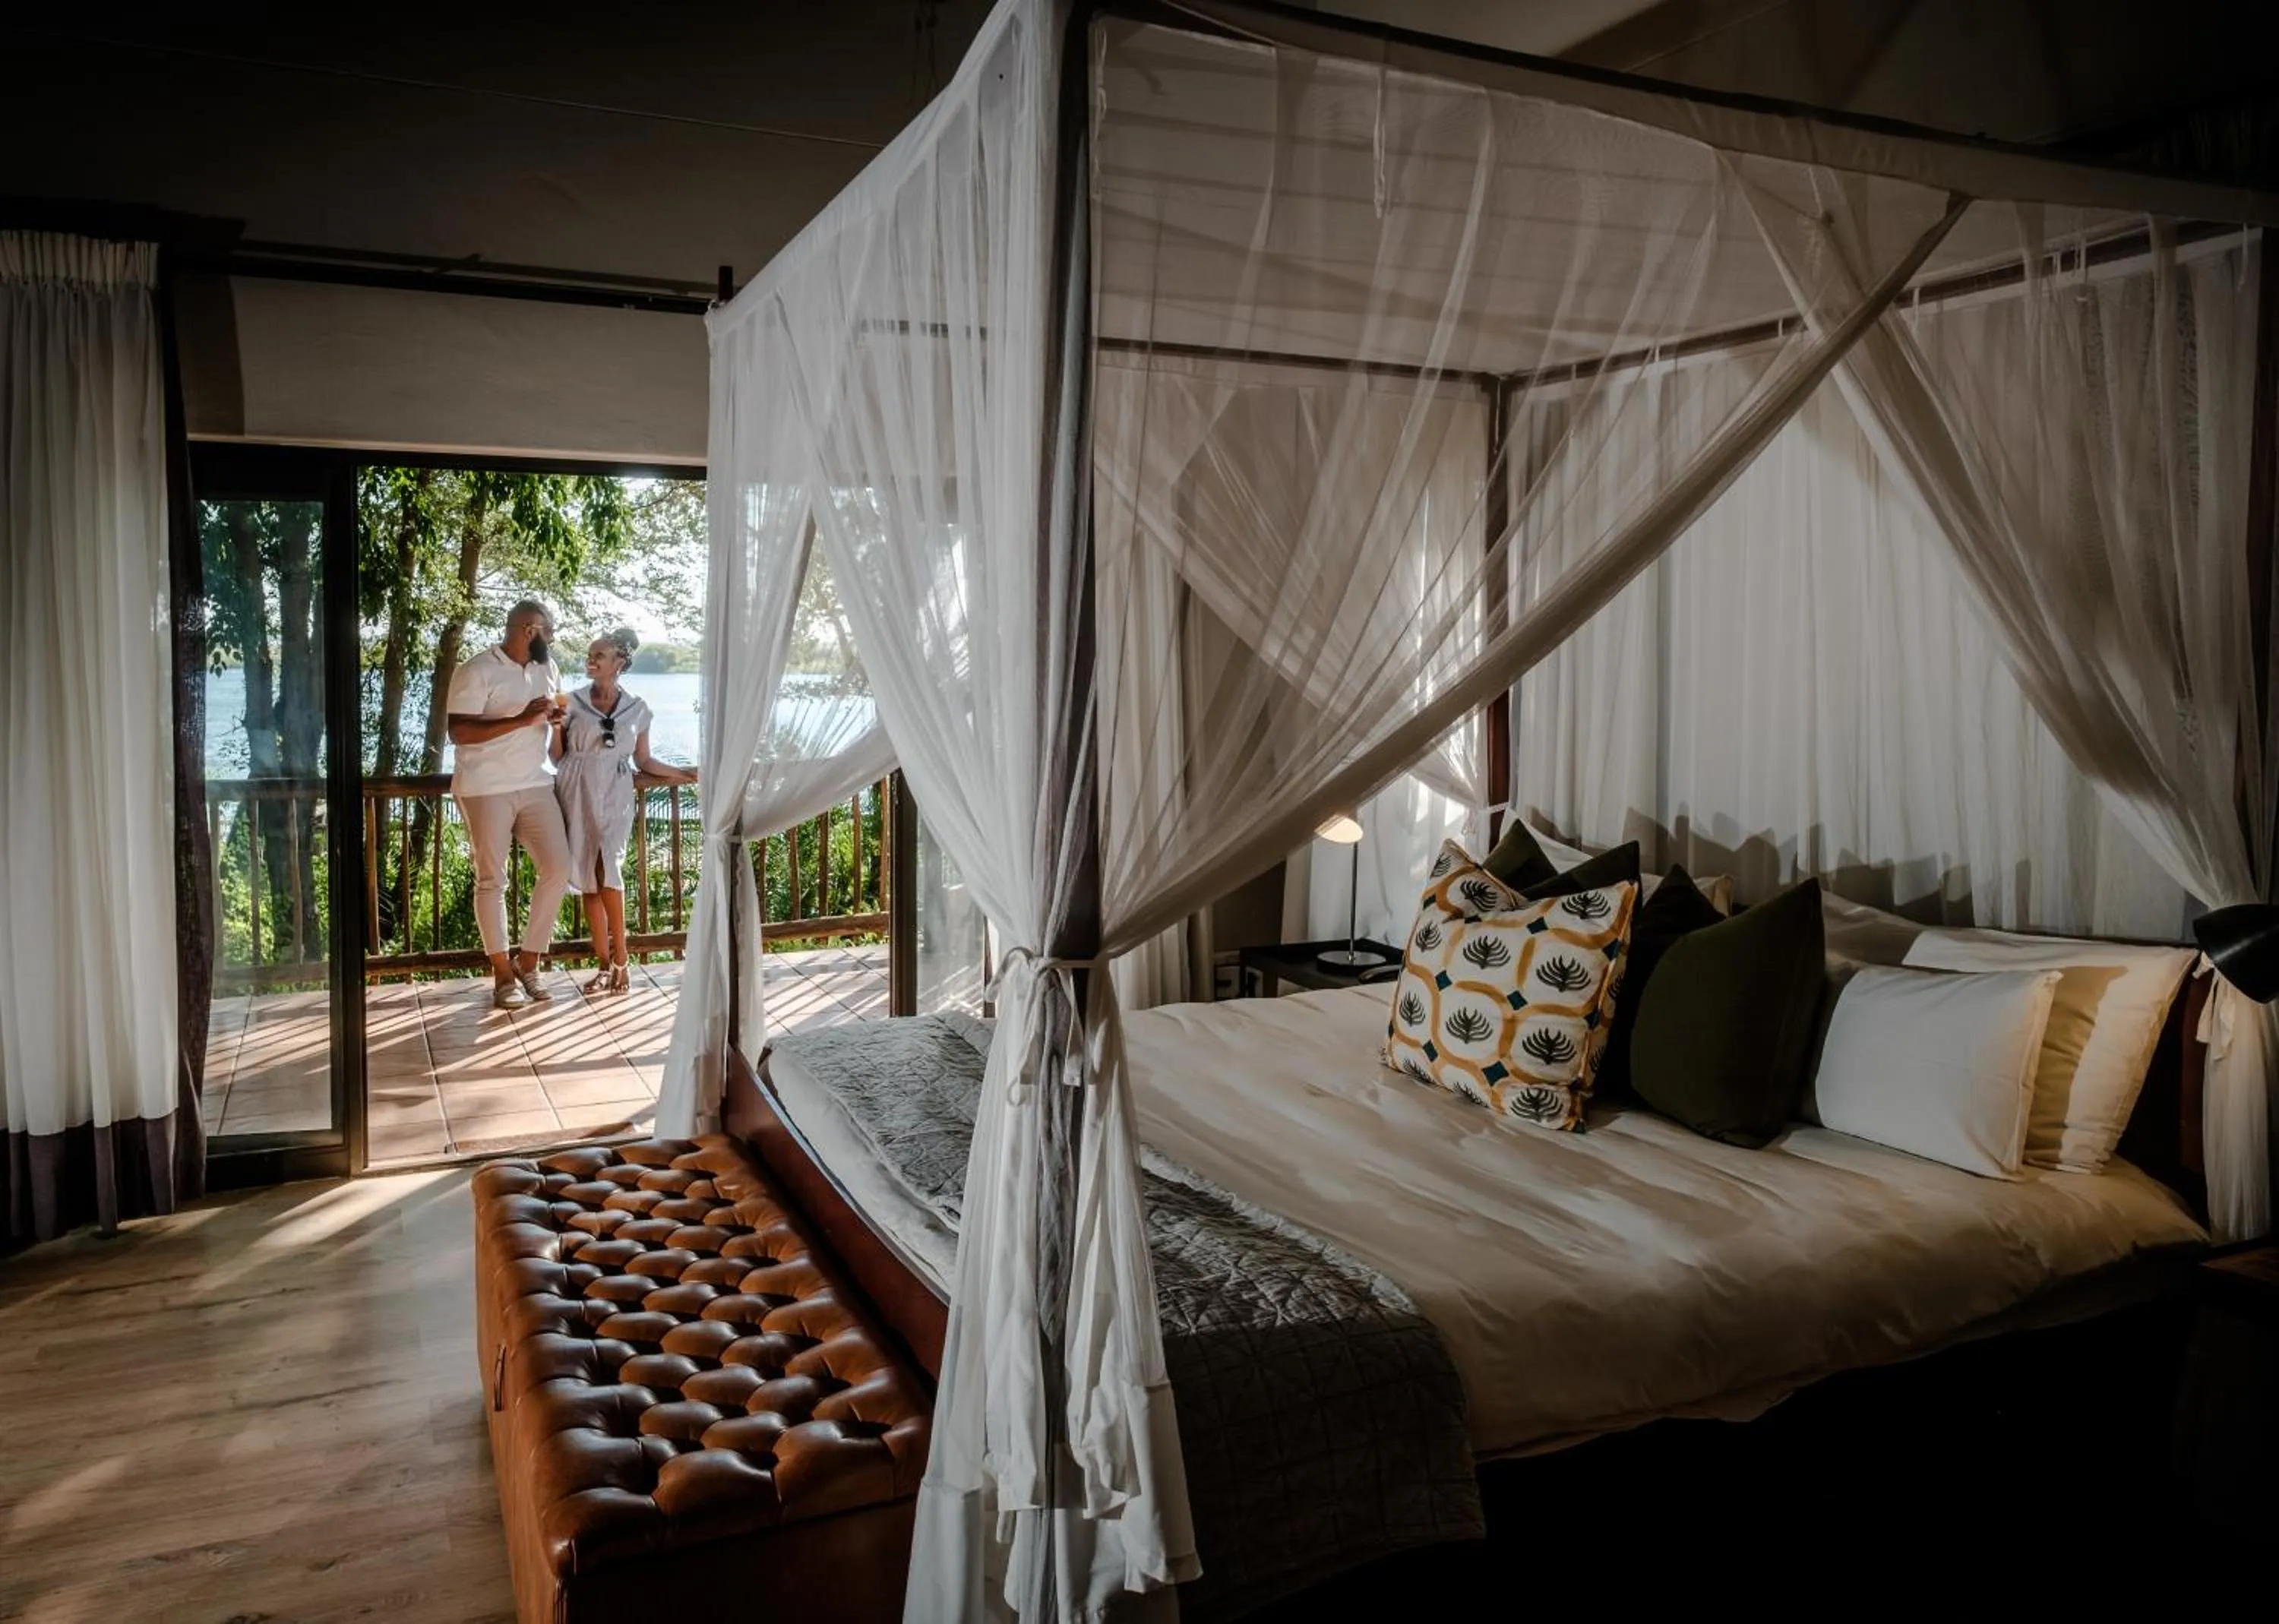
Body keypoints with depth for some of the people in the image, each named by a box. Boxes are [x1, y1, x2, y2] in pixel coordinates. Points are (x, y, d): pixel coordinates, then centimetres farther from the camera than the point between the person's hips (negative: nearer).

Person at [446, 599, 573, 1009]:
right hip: (486, 789, -6)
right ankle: (503, 974, 11)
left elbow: (559, 709, 27)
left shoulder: (547, 668, 11)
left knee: (558, 868, -2)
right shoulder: (477, 671, -11)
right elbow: (459, 732, -18)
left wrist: (556, 713, 1)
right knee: (492, 881, 0)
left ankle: (528, 962, 13)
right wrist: (523, 719, -24)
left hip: (536, 785, 6)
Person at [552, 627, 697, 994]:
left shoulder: (637, 709, 7)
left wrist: (682, 773, 5)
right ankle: (605, 963, 9)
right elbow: (557, 758, 9)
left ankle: (621, 958, -8)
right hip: (577, 795, 1)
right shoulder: (573, 702, 5)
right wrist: (556, 728, -8)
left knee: (607, 869, -19)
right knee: (588, 878, 1)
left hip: (613, 797, -1)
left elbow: (643, 761, 14)